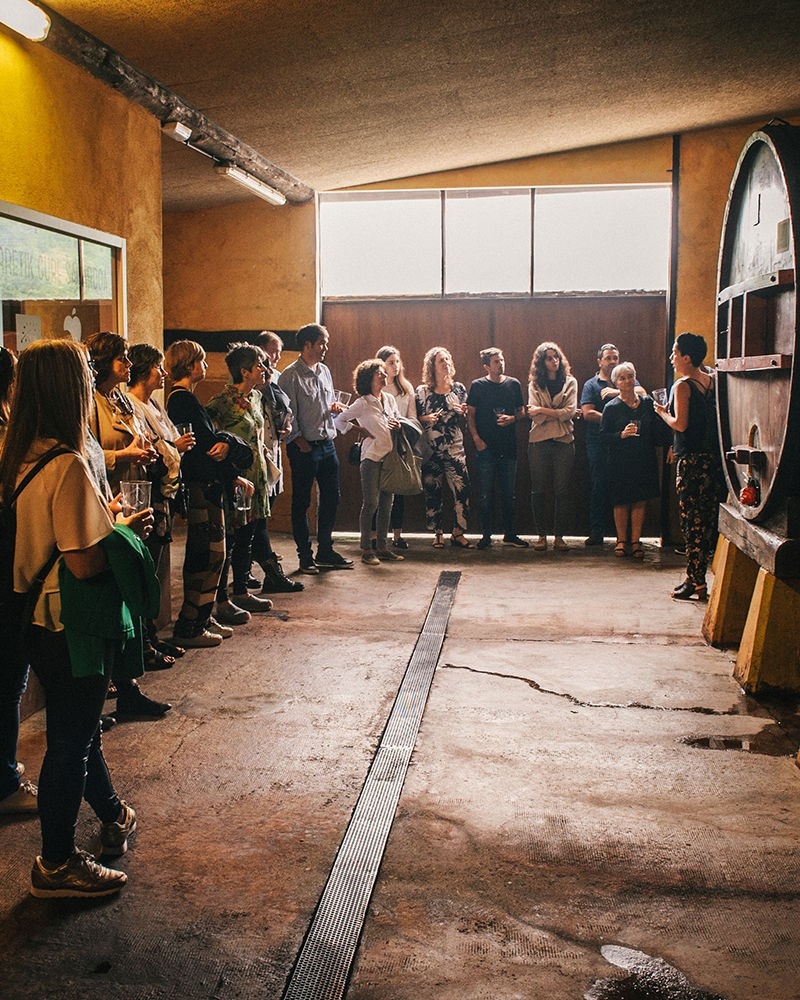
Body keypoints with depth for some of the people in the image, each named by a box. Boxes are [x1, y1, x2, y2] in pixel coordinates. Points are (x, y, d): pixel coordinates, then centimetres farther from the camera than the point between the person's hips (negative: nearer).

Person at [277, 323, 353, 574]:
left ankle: (325, 551, 24)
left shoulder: (324, 371, 13)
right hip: (304, 447, -7)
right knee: (301, 503, 3)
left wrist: (335, 407, 3)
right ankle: (305, 555, 12)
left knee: (331, 498, 12)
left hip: (328, 444, 8)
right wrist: (300, 442, -16)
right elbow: (288, 414, -13)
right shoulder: (290, 375, -10)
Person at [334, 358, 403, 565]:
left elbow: (399, 420, 22)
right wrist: (360, 431, -3)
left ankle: (382, 547, 15)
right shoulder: (362, 403, -6)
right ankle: (366, 549, 2)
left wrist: (398, 425, -1)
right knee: (370, 504, -5)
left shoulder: (389, 399, 11)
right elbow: (339, 420, -2)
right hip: (372, 457, -6)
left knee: (386, 504, 8)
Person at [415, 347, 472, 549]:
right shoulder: (421, 391, 2)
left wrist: (462, 413, -7)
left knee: (462, 488, -9)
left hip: (455, 448, 1)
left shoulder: (458, 388, 8)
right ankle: (437, 534, 15)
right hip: (430, 449, -1)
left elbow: (465, 419, 15)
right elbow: (414, 418, 6)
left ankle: (458, 533, 1)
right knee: (432, 492, 3)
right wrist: (426, 419, -14)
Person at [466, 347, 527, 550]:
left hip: (509, 447, 3)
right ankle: (486, 535, 10)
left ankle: (510, 534, 16)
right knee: (486, 494, 1)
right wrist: (476, 438, -10)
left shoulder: (513, 384, 8)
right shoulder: (478, 386, 0)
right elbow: (470, 414, 1)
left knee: (509, 494, 7)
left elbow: (522, 411, 16)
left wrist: (513, 418, -6)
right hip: (486, 448, -3)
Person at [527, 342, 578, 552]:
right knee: (538, 490, 2)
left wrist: (543, 410, -7)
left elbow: (570, 411, -5)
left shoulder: (570, 382, 8)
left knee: (561, 491, 1)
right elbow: (534, 414, -4)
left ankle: (559, 536, 8)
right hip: (539, 441, 0)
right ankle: (541, 535, 11)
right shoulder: (534, 383, 8)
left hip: (564, 441, 0)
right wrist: (559, 413, -10)